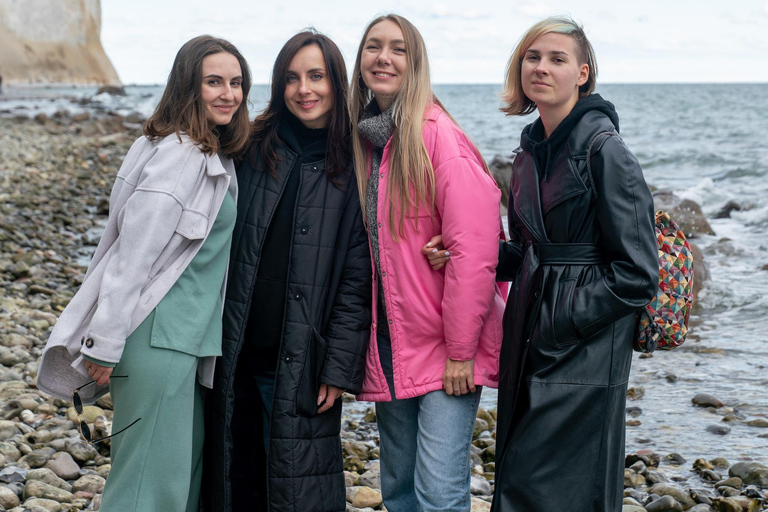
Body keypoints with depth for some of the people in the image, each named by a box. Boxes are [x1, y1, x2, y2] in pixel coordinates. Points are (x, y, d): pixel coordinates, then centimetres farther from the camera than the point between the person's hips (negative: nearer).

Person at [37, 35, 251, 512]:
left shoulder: (214, 157, 14)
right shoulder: (180, 154, -16)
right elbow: (133, 252, -19)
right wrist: (106, 344, -19)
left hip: (187, 338, 10)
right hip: (160, 339, -10)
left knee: (189, 460, 16)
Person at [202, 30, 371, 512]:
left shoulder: (353, 166, -1)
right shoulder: (255, 151, 6)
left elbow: (357, 278, -3)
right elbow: (226, 247, 9)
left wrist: (339, 367, -9)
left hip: (301, 363, -3)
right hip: (237, 354, 3)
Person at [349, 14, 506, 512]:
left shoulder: (438, 134, -12)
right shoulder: (361, 139, 9)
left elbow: (474, 247, -17)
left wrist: (461, 349, -16)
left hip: (444, 354, -7)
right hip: (388, 350, 7)